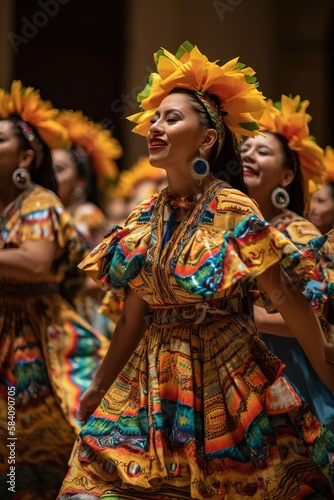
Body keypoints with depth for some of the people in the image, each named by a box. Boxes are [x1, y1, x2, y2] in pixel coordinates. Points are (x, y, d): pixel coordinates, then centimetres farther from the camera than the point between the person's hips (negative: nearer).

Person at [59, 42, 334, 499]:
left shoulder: (230, 209, -10)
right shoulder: (147, 219, 6)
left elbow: (285, 296, -11)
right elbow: (135, 312, 12)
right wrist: (99, 385, 14)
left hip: (225, 373, -5)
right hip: (155, 382, 5)